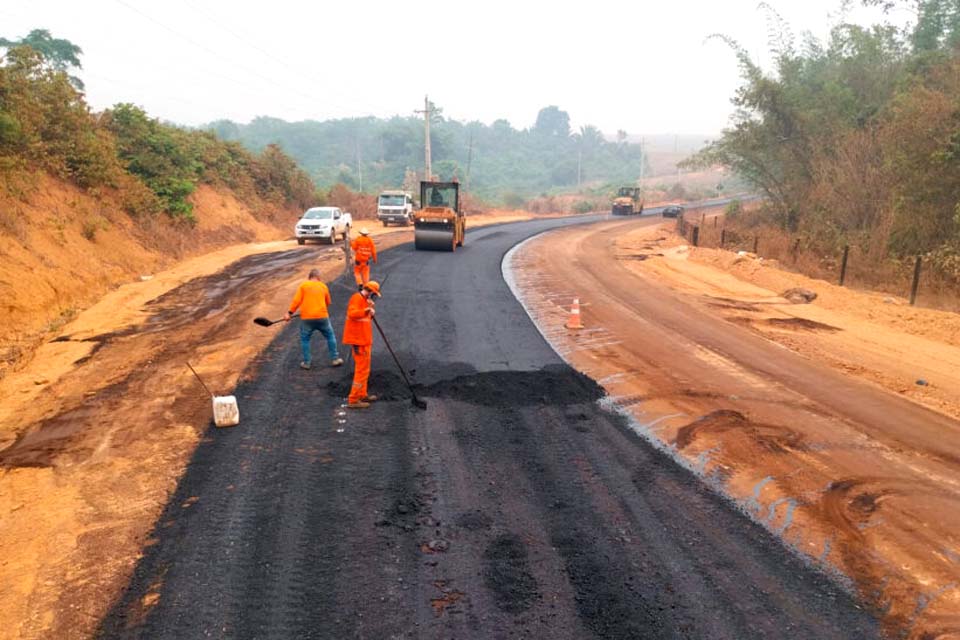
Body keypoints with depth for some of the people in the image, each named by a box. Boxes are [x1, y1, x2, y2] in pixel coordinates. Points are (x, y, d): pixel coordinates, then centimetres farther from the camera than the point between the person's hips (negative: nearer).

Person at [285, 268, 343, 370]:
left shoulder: (303, 285, 1)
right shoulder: (323, 286, 9)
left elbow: (296, 300, -6)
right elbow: (328, 303, 19)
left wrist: (290, 313, -1)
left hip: (306, 318, -1)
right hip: (322, 316, 1)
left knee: (305, 339, 12)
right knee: (330, 336, 16)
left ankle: (306, 362, 12)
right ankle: (335, 359, 18)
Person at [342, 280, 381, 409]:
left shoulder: (364, 300, 17)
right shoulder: (356, 298, -14)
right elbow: (352, 313, -31)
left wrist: (371, 310, 2)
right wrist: (367, 310, -38)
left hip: (364, 340, 10)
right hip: (359, 341, -10)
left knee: (363, 369, 19)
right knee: (362, 370, -8)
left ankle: (362, 395, 31)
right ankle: (353, 400, -5)